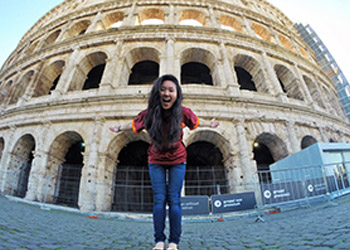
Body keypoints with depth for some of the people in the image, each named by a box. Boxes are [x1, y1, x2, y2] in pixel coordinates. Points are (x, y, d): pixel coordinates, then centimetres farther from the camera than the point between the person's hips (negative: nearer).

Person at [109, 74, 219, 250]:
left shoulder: (183, 112, -17)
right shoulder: (149, 114, -15)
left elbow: (196, 121, 6)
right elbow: (133, 124, 5)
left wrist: (210, 124, 18)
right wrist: (119, 128, 18)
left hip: (177, 161, -1)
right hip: (156, 161, 1)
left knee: (174, 200, -2)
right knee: (159, 200, -1)